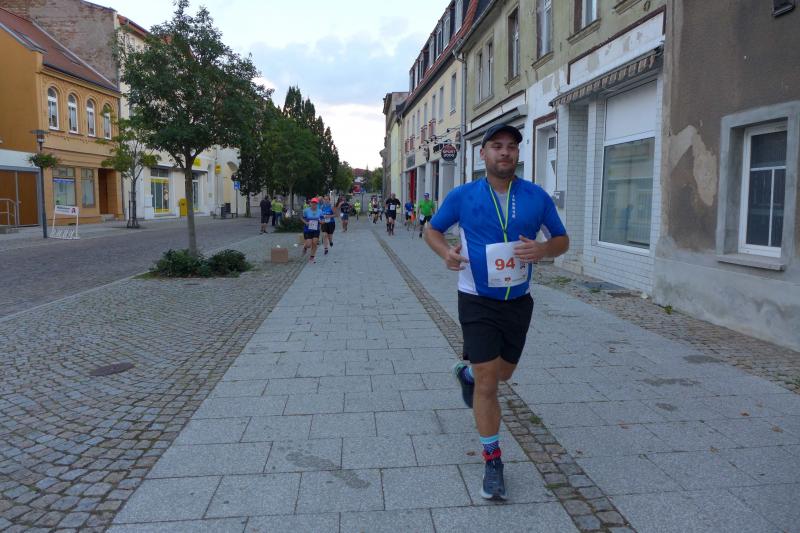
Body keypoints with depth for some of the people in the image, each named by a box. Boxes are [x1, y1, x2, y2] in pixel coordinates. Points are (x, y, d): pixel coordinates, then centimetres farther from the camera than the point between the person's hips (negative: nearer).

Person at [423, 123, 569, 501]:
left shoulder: (537, 197, -2)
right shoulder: (462, 196, -6)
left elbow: (562, 240, 7)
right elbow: (432, 230, 7)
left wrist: (542, 250, -17)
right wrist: (445, 252, -15)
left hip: (519, 302, 3)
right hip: (478, 302, -3)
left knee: (502, 373, 21)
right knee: (487, 385, -5)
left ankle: (466, 373, 55)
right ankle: (492, 461, 12)